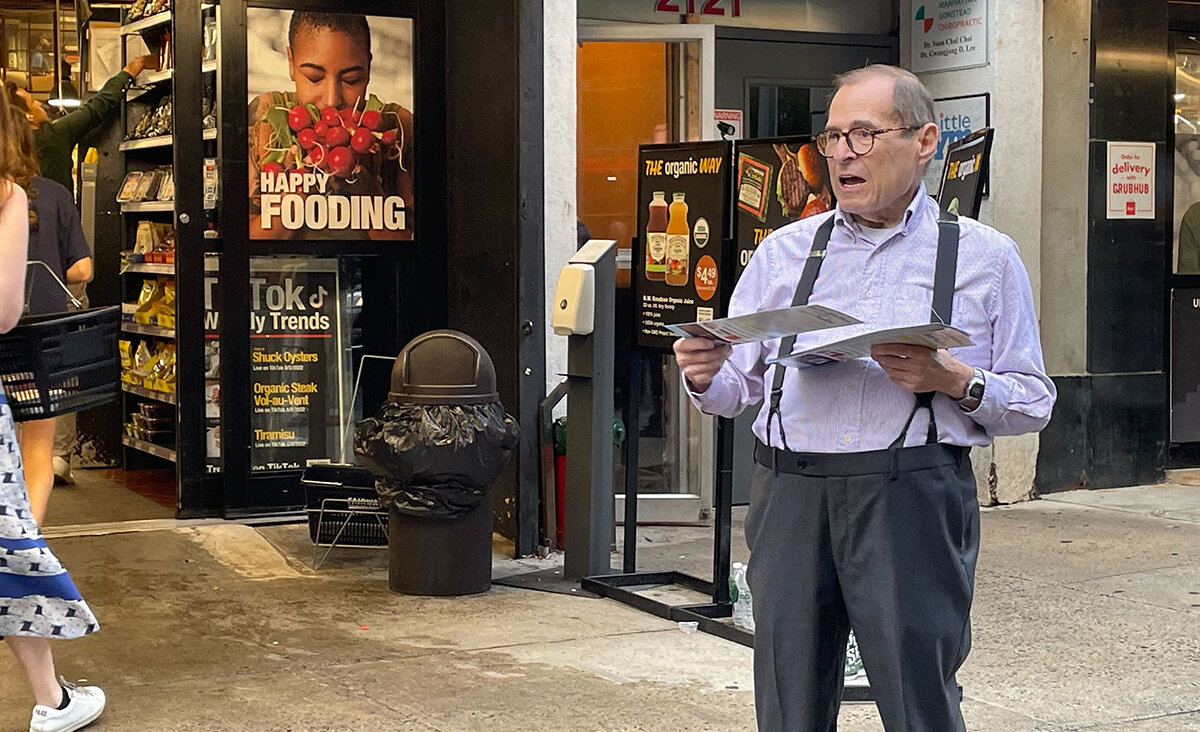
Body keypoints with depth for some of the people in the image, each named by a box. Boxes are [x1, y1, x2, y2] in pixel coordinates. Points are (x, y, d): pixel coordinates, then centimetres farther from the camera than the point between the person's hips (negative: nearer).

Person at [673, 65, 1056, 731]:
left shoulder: (984, 257, 8)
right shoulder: (785, 251, 16)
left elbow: (1034, 401, 6)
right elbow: (736, 387, 15)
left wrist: (956, 382, -12)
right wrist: (704, 376, -7)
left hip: (912, 496, -3)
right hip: (790, 494, 3)